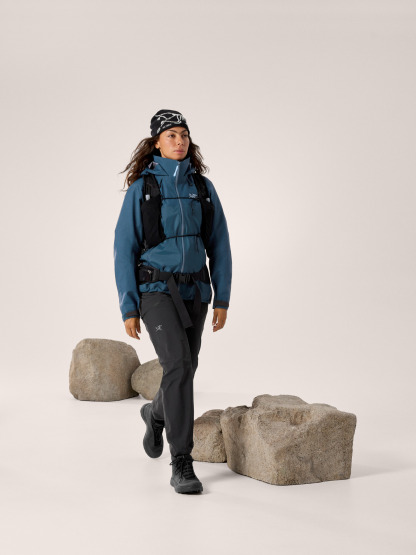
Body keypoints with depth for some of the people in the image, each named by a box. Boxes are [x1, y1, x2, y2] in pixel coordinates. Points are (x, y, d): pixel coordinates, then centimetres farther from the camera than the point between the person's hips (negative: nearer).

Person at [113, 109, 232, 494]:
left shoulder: (203, 187, 5)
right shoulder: (141, 188, -5)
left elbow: (219, 245, 7)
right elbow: (124, 249, -6)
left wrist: (222, 299, 1)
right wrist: (128, 308, -10)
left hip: (193, 290, 5)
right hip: (155, 288, -4)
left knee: (183, 369, 14)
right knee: (179, 365, -22)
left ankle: (156, 413, 49)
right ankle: (181, 464, -17)